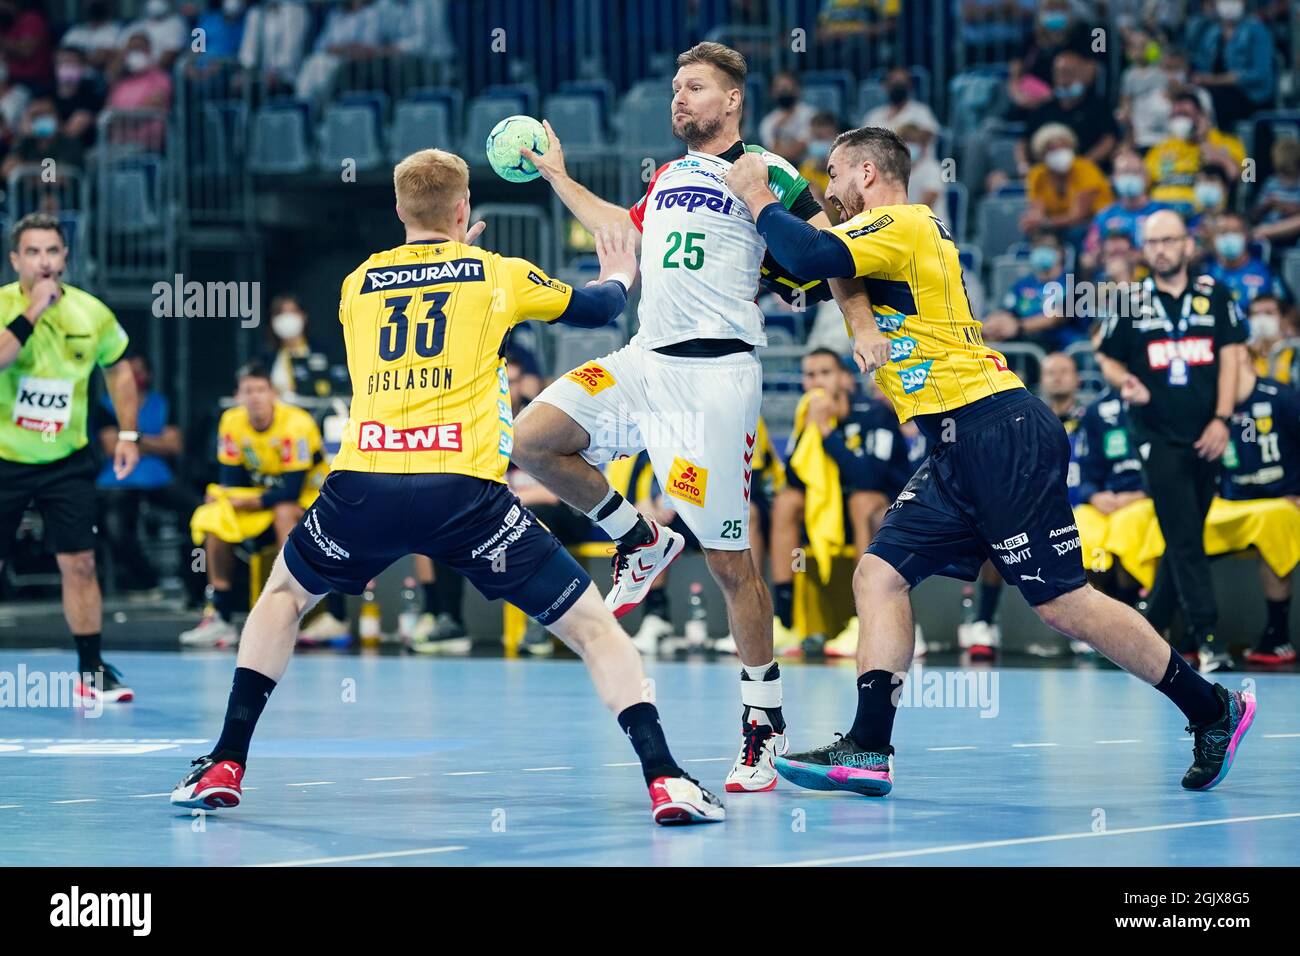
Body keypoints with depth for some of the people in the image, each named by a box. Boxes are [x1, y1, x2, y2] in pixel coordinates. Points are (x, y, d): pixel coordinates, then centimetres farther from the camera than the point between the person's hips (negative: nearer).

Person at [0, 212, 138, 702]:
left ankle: (91, 672, 7)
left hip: (66, 460, 2)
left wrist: (128, 434, 6)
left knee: (79, 563, -2)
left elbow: (118, 369, 13)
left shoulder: (90, 313, -4)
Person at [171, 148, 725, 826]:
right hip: (464, 490, -2)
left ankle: (224, 766, 19)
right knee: (591, 624, 8)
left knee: (283, 595, 30)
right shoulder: (499, 274, 15)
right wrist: (619, 277, 56)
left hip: (363, 486, 2)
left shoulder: (357, 283, 20)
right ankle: (664, 778, -9)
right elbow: (594, 309, 33)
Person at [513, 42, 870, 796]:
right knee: (533, 440, -9)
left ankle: (766, 721, 6)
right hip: (645, 362, 7)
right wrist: (558, 177, 42)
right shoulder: (668, 175, 19)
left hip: (716, 375, -7)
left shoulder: (765, 172, -2)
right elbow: (625, 230, 39)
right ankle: (641, 542, 12)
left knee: (729, 560, -5)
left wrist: (865, 324, -19)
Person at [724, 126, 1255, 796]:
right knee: (880, 576, 0)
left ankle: (1212, 709, 2)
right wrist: (860, 318, 0)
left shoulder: (901, 225, -7)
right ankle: (868, 751, -5)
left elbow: (809, 256, -21)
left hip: (1000, 434, -10)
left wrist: (757, 196, -6)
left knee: (1060, 601, -8)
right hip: (958, 448, 10)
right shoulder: (907, 234, 23)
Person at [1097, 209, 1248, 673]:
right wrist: (1126, 383, -13)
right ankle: (1208, 639, -12)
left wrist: (1221, 419, -6)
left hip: (1207, 438, 2)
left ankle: (1148, 629, 19)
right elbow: (1110, 360, 10)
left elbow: (1231, 355, 3)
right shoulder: (1131, 302, 3)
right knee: (1185, 542, -9)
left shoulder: (1214, 295, 5)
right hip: (1159, 438, -2)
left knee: (1185, 541, 7)